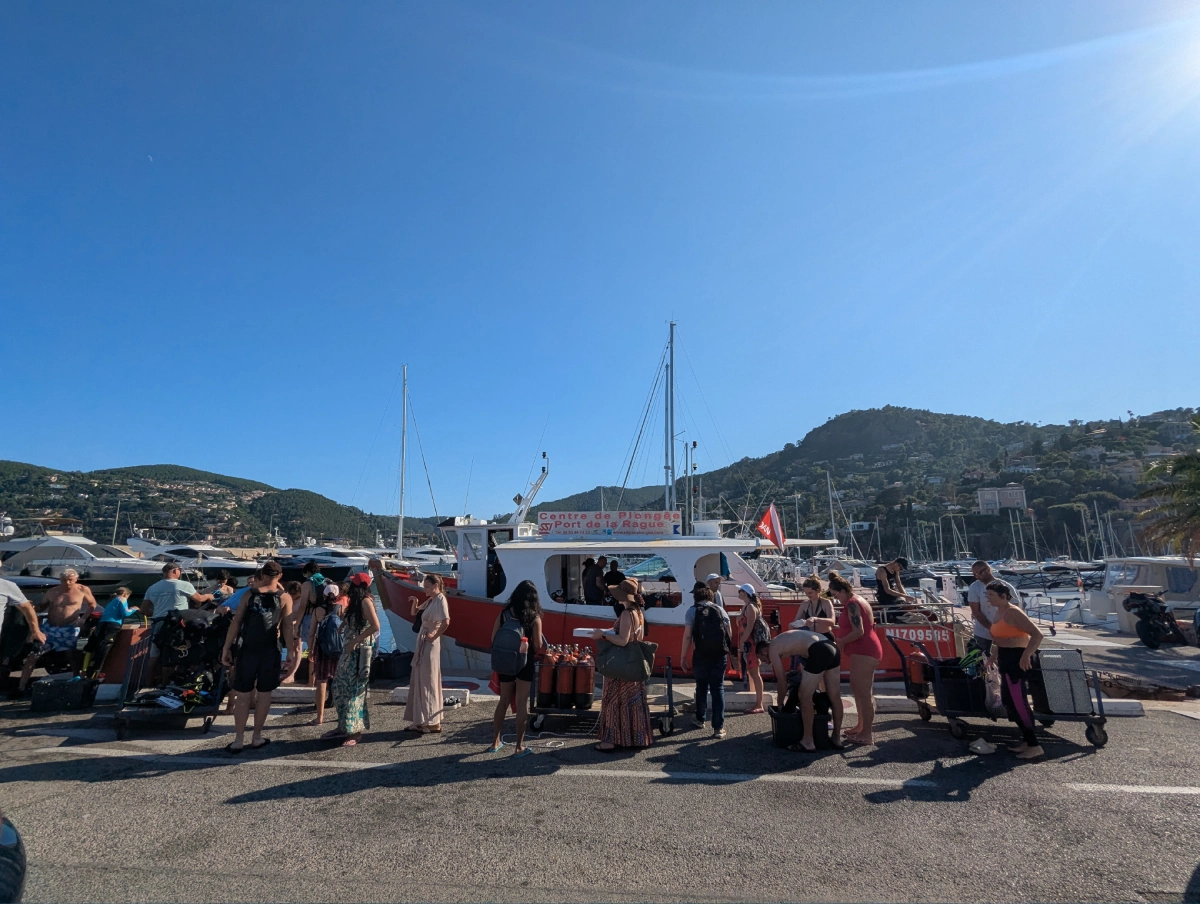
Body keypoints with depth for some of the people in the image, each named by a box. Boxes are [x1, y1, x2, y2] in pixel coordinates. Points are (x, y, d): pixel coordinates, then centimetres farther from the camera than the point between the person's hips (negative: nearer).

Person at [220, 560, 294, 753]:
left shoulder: (249, 594, 5)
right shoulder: (285, 597, 1)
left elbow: (236, 622, 1)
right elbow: (287, 627, -4)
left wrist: (226, 648, 5)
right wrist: (290, 652, -1)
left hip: (248, 649, 1)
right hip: (270, 651, -1)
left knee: (243, 696, 9)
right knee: (263, 695, 10)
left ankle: (238, 741, 13)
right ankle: (257, 738, 18)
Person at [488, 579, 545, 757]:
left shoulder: (504, 613, -2)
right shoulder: (534, 618, -11)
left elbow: (494, 638, -1)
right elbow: (538, 645, -12)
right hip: (525, 663, -4)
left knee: (503, 701, 19)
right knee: (522, 703, 6)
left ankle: (495, 742, 29)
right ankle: (519, 747, 12)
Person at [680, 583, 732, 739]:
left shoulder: (692, 611, -3)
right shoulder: (721, 610, 7)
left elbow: (687, 636, -9)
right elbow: (730, 633, 8)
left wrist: (683, 657, -3)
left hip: (701, 655, -2)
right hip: (720, 655, 2)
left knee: (701, 687, 16)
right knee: (718, 689, 6)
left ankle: (700, 720, 32)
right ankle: (718, 727, 2)